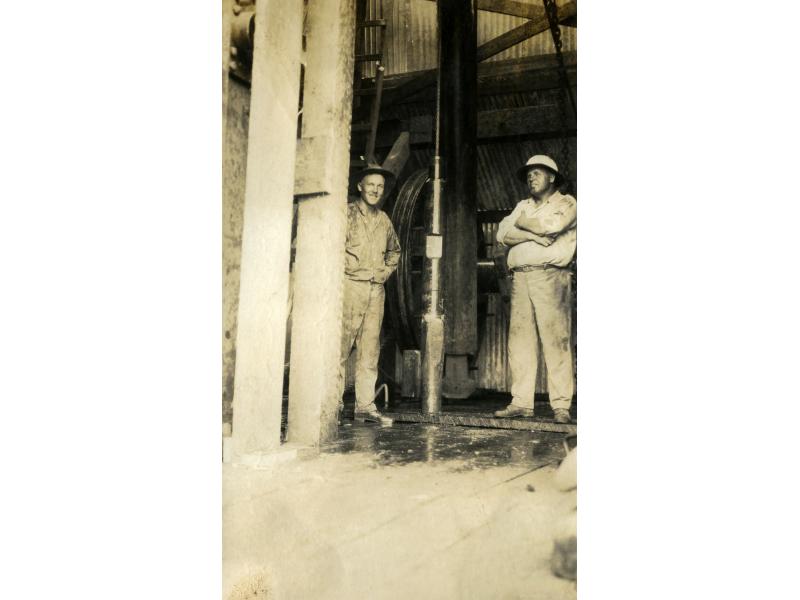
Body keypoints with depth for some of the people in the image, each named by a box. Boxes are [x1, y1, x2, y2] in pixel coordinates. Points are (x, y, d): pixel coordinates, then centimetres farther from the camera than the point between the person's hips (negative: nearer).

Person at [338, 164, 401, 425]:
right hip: (351, 285, -5)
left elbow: (394, 251, 30)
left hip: (376, 289, 6)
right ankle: (334, 402, 1)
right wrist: (350, 266, -9)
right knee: (341, 346, -7)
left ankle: (365, 405, 9)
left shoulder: (384, 220, 18)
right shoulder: (347, 213, 1)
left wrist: (386, 271, 15)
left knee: (370, 348, 5)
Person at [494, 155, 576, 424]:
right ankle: (521, 402, 4)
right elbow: (502, 234, 8)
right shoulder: (523, 206, 24)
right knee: (520, 340, 1)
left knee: (555, 340, -8)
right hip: (520, 278, 5)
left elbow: (551, 225, -13)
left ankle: (561, 406, -5)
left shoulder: (566, 203, 9)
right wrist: (534, 235, -7)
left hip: (550, 276, -5)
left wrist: (522, 223, 4)